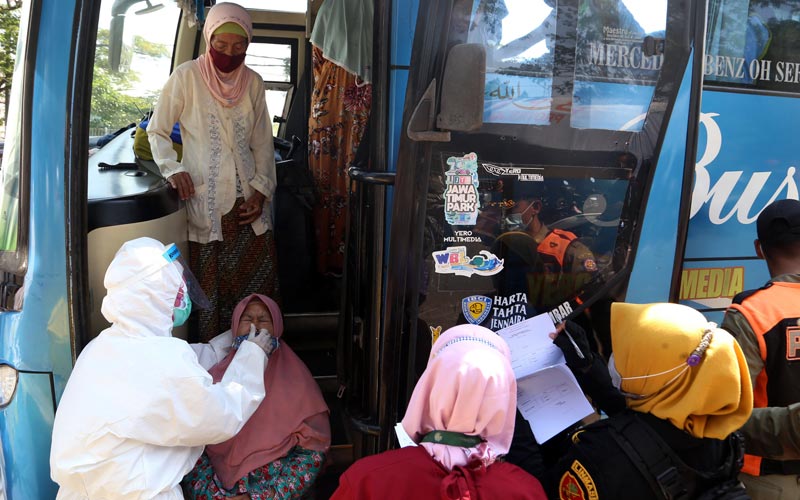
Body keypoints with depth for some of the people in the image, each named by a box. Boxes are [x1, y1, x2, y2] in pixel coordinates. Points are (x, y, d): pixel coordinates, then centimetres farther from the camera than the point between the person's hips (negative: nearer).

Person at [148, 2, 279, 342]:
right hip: (205, 202, -3)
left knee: (256, 288, 2)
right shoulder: (187, 76, 1)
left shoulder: (253, 82, 11)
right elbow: (157, 131, 7)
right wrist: (173, 168, -10)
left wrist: (261, 190, 2)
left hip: (248, 203, 3)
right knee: (207, 292, -2)